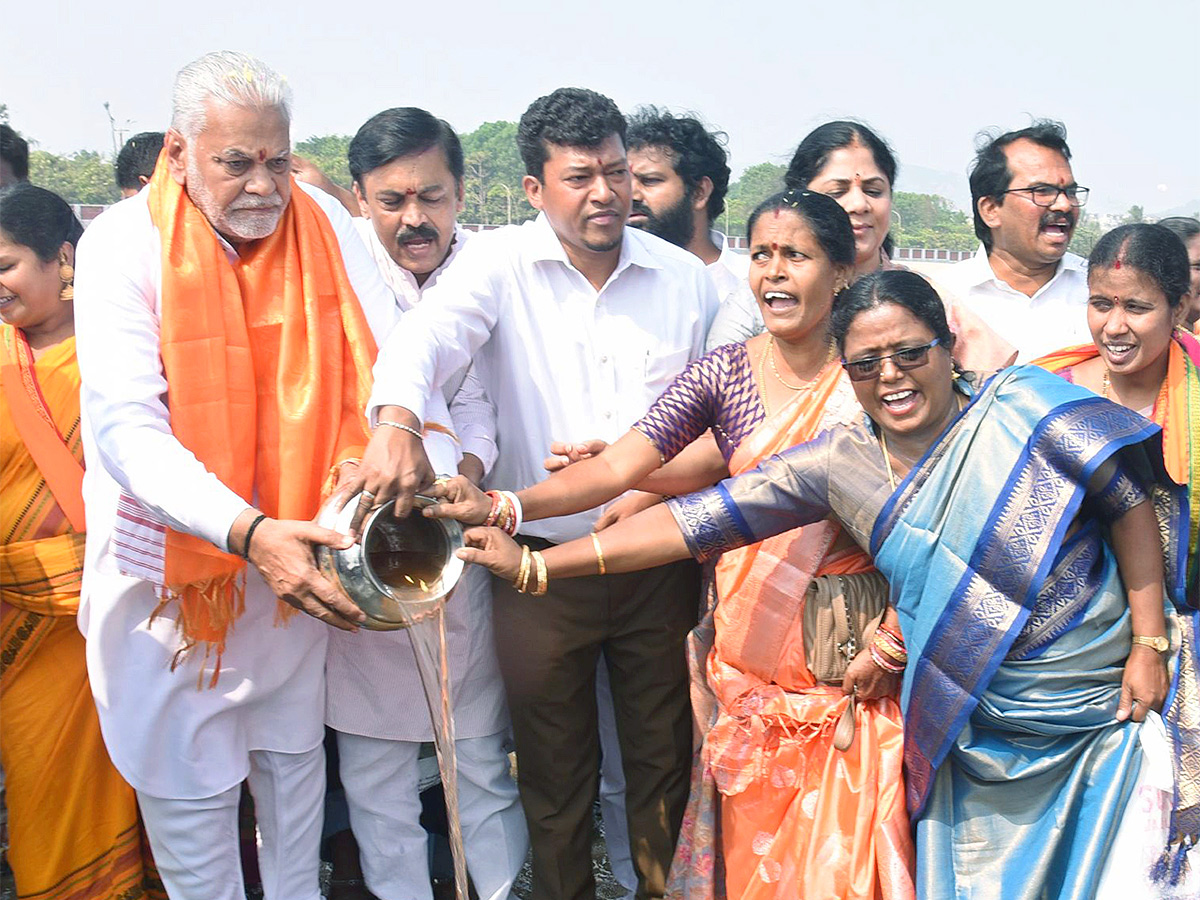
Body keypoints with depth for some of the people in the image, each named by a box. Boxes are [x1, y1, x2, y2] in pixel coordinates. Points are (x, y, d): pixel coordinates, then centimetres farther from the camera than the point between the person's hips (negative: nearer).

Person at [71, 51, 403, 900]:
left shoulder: (323, 223, -6)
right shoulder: (122, 246, -15)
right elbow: (127, 429, -24)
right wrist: (249, 532, -39)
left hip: (294, 547, 3)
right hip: (174, 557, -3)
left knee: (294, 752, 21)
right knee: (190, 781, 8)